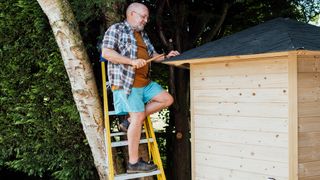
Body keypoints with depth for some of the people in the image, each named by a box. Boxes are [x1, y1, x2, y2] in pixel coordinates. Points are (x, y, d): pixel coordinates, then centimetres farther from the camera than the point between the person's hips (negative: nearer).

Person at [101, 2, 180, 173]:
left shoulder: (143, 35, 22)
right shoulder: (116, 29, -3)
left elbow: (152, 55, 24)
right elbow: (106, 52, -16)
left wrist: (166, 56, 3)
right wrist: (131, 61, -22)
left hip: (145, 82, 8)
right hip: (126, 82, -8)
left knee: (167, 99, 3)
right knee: (139, 117, -13)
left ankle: (130, 122, 6)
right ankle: (133, 162, -7)